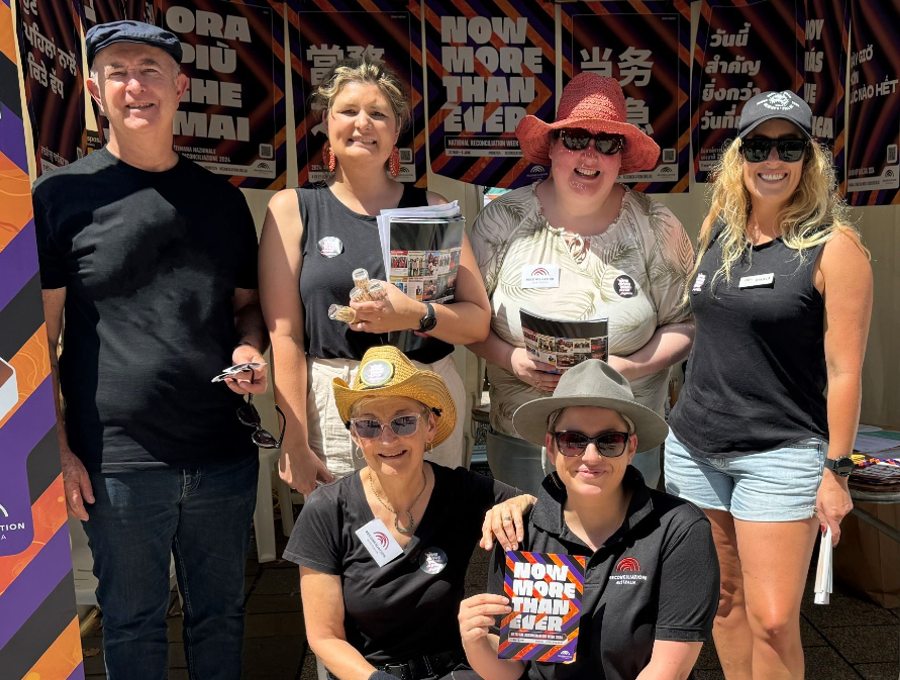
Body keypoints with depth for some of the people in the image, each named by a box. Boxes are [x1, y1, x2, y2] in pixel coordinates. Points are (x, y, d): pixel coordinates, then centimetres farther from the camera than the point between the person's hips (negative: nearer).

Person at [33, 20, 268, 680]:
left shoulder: (222, 198, 7)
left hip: (224, 455, 3)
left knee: (221, 614, 19)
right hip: (117, 464, -3)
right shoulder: (63, 194, -3)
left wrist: (250, 350, -6)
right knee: (133, 625, 15)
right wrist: (57, 451, -8)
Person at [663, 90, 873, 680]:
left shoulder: (833, 247, -9)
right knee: (723, 598, 14)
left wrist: (837, 469, -9)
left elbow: (844, 369, -9)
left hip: (781, 454, -5)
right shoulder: (718, 231, 7)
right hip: (696, 444, 5)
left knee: (773, 620, -4)